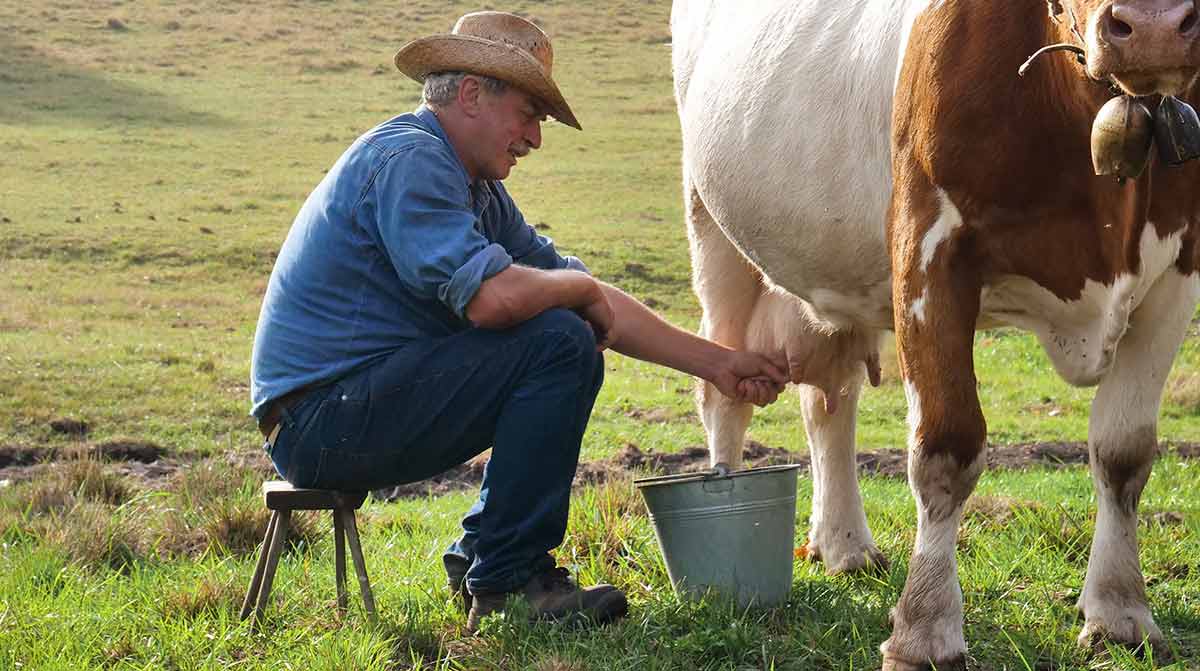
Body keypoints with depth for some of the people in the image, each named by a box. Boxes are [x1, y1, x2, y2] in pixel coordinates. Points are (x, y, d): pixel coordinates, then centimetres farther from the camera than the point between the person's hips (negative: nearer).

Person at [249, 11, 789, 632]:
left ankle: (479, 557, 15)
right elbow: (490, 295, -29)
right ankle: (508, 581, -12)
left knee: (576, 347, 17)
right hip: (321, 419, -10)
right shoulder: (407, 160, -15)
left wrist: (717, 364, 13)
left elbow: (592, 306, 17)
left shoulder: (475, 187, 16)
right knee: (557, 343, -18)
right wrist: (580, 287, -8)